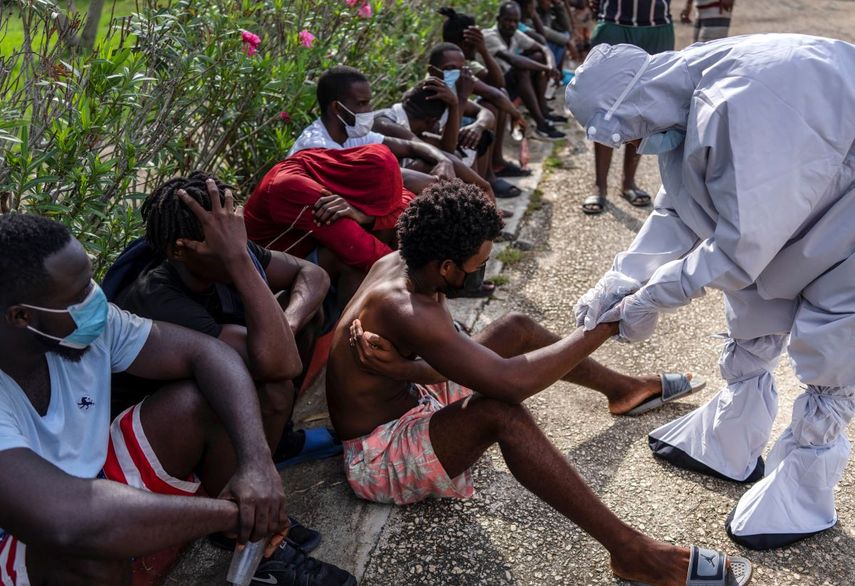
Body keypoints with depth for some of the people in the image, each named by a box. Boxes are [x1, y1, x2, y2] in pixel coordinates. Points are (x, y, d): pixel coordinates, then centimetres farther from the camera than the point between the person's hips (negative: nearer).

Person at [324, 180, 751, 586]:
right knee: (501, 412, -36)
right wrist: (604, 326, -30)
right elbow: (509, 381, -39)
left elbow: (445, 363, -8)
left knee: (517, 329, 7)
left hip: (411, 402, 9)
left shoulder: (399, 264, -7)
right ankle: (629, 551, -30)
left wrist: (403, 368, -31)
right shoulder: (403, 310, -35)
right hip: (377, 459, -9)